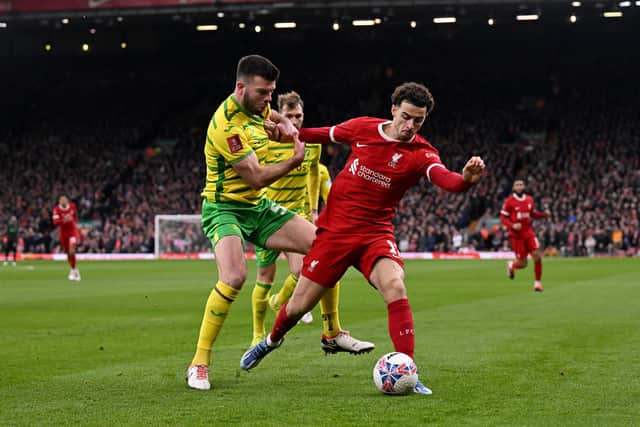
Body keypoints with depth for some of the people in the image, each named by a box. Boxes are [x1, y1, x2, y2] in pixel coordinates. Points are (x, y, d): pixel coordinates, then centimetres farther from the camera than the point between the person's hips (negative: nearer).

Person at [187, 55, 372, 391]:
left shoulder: (256, 107, 1)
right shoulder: (226, 126, -25)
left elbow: (272, 116, 28)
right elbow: (257, 177, -23)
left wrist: (285, 124, 5)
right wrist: (295, 160, -25)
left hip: (259, 206, 9)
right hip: (225, 209, -8)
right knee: (234, 277, -32)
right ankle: (199, 364, -20)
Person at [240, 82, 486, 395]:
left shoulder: (421, 154, -12)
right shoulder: (363, 128, -4)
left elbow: (445, 179, -33)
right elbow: (327, 134, 16)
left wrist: (467, 179, -54)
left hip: (375, 234, -1)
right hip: (334, 228, 1)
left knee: (395, 287, -30)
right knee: (298, 307, 6)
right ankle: (272, 340, 41)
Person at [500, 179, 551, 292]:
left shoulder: (529, 199, 6)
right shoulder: (509, 201, -9)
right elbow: (503, 218, -7)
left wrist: (544, 214, 1)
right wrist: (512, 225, -24)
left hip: (528, 232, 4)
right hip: (516, 235, -4)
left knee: (537, 256, -10)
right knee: (522, 263, -4)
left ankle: (538, 282, 5)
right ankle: (511, 265, 33)